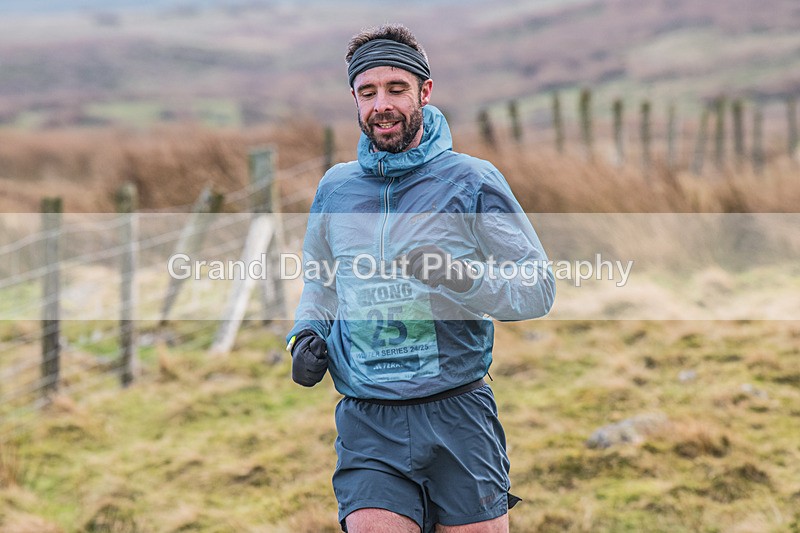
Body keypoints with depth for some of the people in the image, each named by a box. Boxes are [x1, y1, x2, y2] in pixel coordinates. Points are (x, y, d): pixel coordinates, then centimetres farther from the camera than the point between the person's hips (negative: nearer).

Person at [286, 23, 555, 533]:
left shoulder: (472, 181, 1)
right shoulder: (335, 188, 12)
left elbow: (539, 288, -1)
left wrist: (460, 277, -17)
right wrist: (306, 333, 8)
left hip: (458, 416, -2)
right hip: (367, 426, 2)